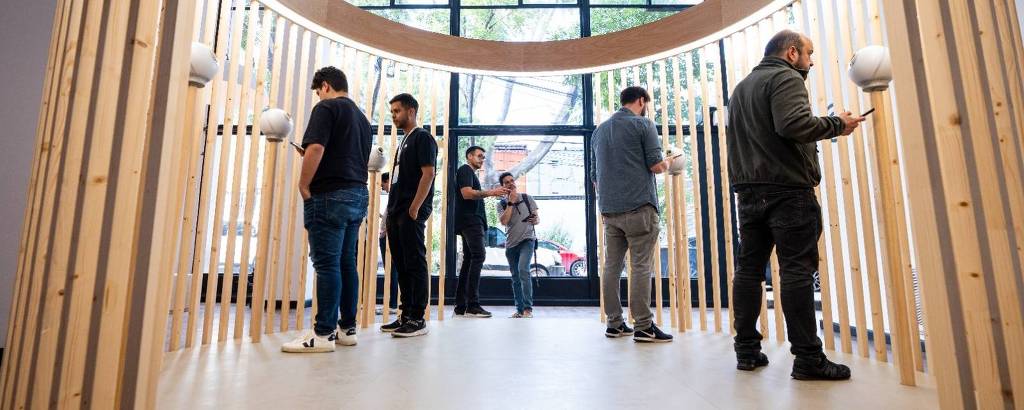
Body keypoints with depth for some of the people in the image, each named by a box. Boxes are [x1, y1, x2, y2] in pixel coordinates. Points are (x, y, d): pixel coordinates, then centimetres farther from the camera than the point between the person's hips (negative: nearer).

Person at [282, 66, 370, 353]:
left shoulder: (327, 107, -3)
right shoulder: (362, 117, 22)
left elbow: (315, 148, -17)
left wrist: (304, 185, -8)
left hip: (331, 195, -8)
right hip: (358, 195, 8)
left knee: (327, 264, -7)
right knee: (347, 263, 9)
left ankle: (324, 333, -4)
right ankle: (347, 328, 14)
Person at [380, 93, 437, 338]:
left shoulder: (422, 137, -3)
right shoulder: (403, 141, 22)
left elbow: (428, 174, -14)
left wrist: (414, 208, -19)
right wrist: (392, 211, 15)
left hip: (412, 211, -9)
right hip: (396, 212, 9)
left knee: (415, 263, -6)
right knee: (400, 265, 10)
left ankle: (418, 319, 0)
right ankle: (406, 315, 18)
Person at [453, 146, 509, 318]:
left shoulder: (471, 173, 29)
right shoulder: (465, 170, -2)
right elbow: (467, 193, -17)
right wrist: (490, 192, -15)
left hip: (471, 223, 10)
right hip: (470, 221, -10)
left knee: (468, 260, 5)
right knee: (478, 257, -17)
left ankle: (460, 306, 5)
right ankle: (472, 305, -21)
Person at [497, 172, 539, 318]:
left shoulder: (527, 198, 6)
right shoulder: (501, 204, 5)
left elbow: (538, 219, 8)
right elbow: (504, 221, -13)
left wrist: (535, 220, -15)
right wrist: (511, 202, -12)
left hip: (527, 240, -3)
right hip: (511, 243, 3)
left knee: (523, 270, -22)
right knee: (515, 277, 9)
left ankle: (528, 308, -19)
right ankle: (519, 309, 18)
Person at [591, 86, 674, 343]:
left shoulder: (600, 129, 18)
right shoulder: (643, 124, 0)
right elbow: (656, 165, -7)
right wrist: (667, 164, 15)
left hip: (609, 209, 6)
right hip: (639, 207, -6)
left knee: (612, 266, 6)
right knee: (641, 267, -3)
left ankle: (614, 324, 12)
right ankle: (644, 327, 0)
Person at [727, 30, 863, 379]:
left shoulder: (742, 87, 26)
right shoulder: (786, 78, -2)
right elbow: (794, 124, -19)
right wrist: (837, 124, -5)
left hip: (749, 191, 8)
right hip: (787, 190, -8)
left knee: (748, 268, 6)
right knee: (797, 270, -7)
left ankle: (747, 350, 11)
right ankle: (807, 358, -3)